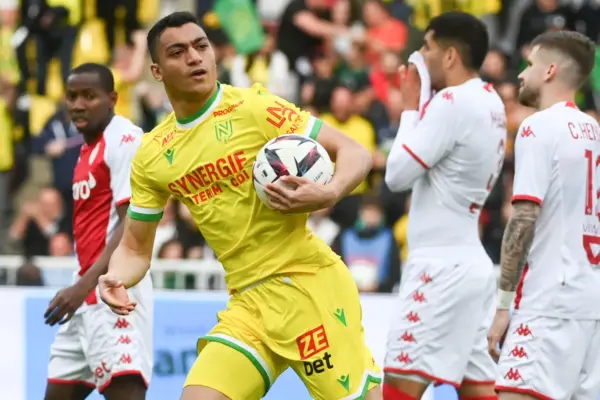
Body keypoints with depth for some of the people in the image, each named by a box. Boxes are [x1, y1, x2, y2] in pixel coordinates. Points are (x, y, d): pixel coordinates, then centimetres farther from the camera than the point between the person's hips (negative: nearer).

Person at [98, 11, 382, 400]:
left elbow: (355, 153, -5)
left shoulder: (254, 107, -6)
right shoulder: (153, 154, 9)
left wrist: (328, 194, -26)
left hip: (309, 283, -5)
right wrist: (116, 278, -5)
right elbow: (136, 248, 17)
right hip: (248, 303, 5)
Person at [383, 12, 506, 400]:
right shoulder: (491, 103, 12)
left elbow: (398, 174, -12)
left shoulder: (453, 102, -15)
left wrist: (410, 107, -2)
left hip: (443, 265, -9)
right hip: (470, 262, 9)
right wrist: (419, 107, 11)